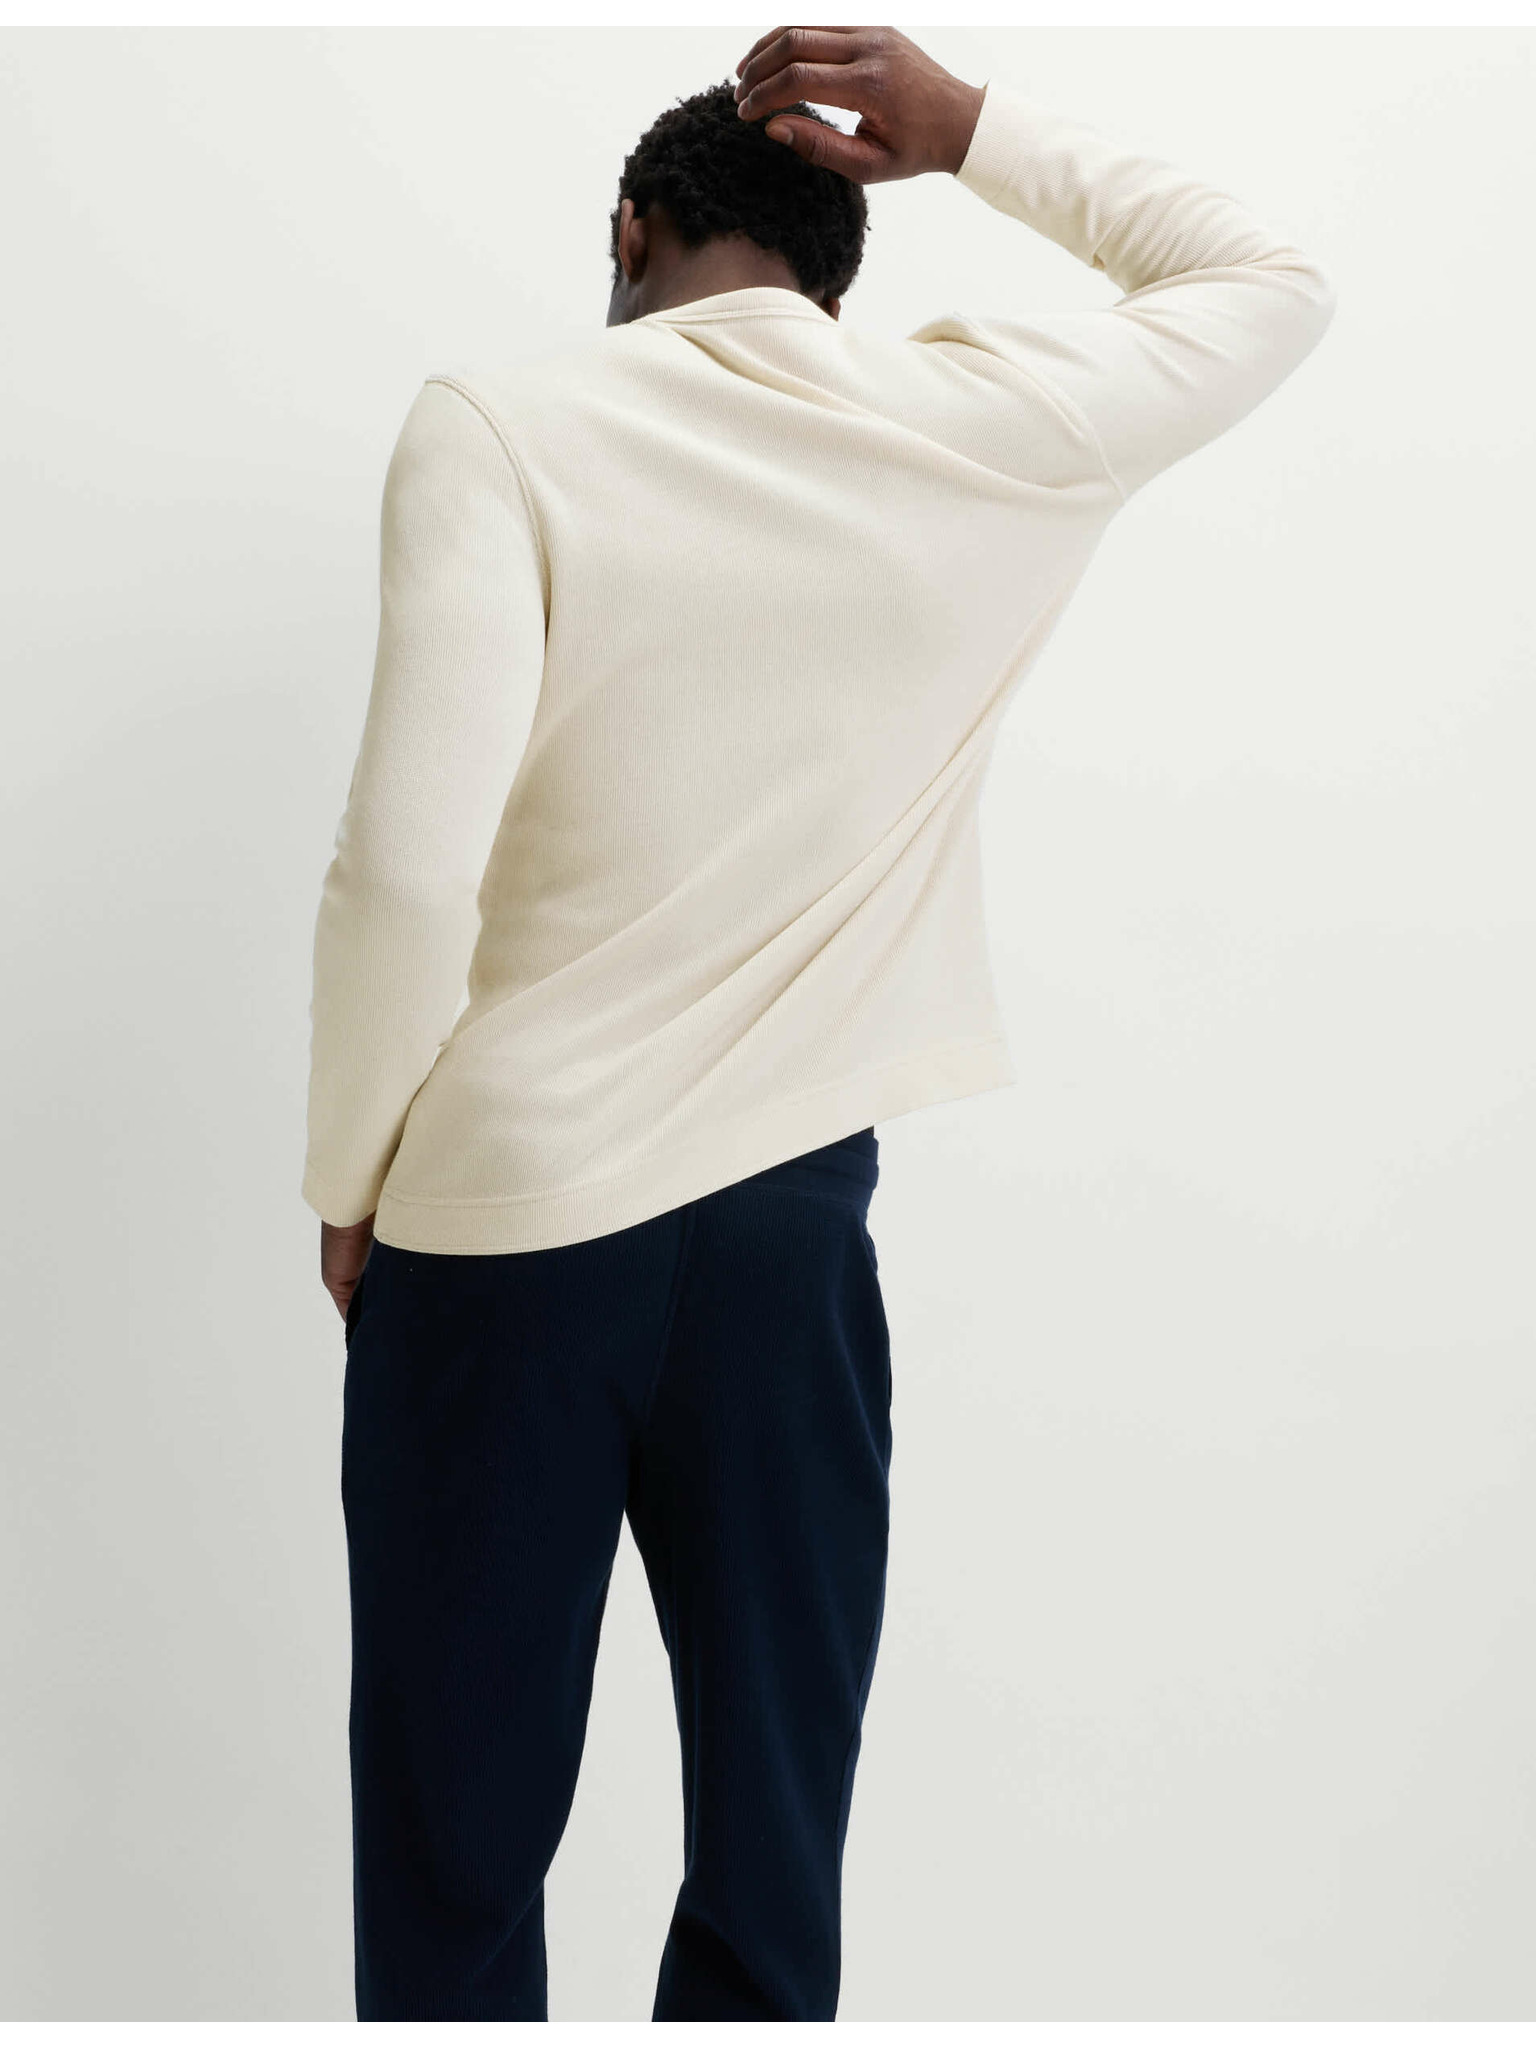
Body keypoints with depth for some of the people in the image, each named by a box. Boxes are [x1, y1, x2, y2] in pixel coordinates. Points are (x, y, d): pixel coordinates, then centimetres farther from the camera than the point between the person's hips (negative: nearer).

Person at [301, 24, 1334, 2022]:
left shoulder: (505, 430, -10)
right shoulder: (985, 428, -1)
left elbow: (410, 863, -19)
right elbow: (1271, 282, 18)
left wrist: (349, 1184, -4)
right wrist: (977, 131, 12)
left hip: (497, 1229, -2)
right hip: (789, 1233, 2)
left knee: (457, 1874, 14)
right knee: (774, 1880, 15)